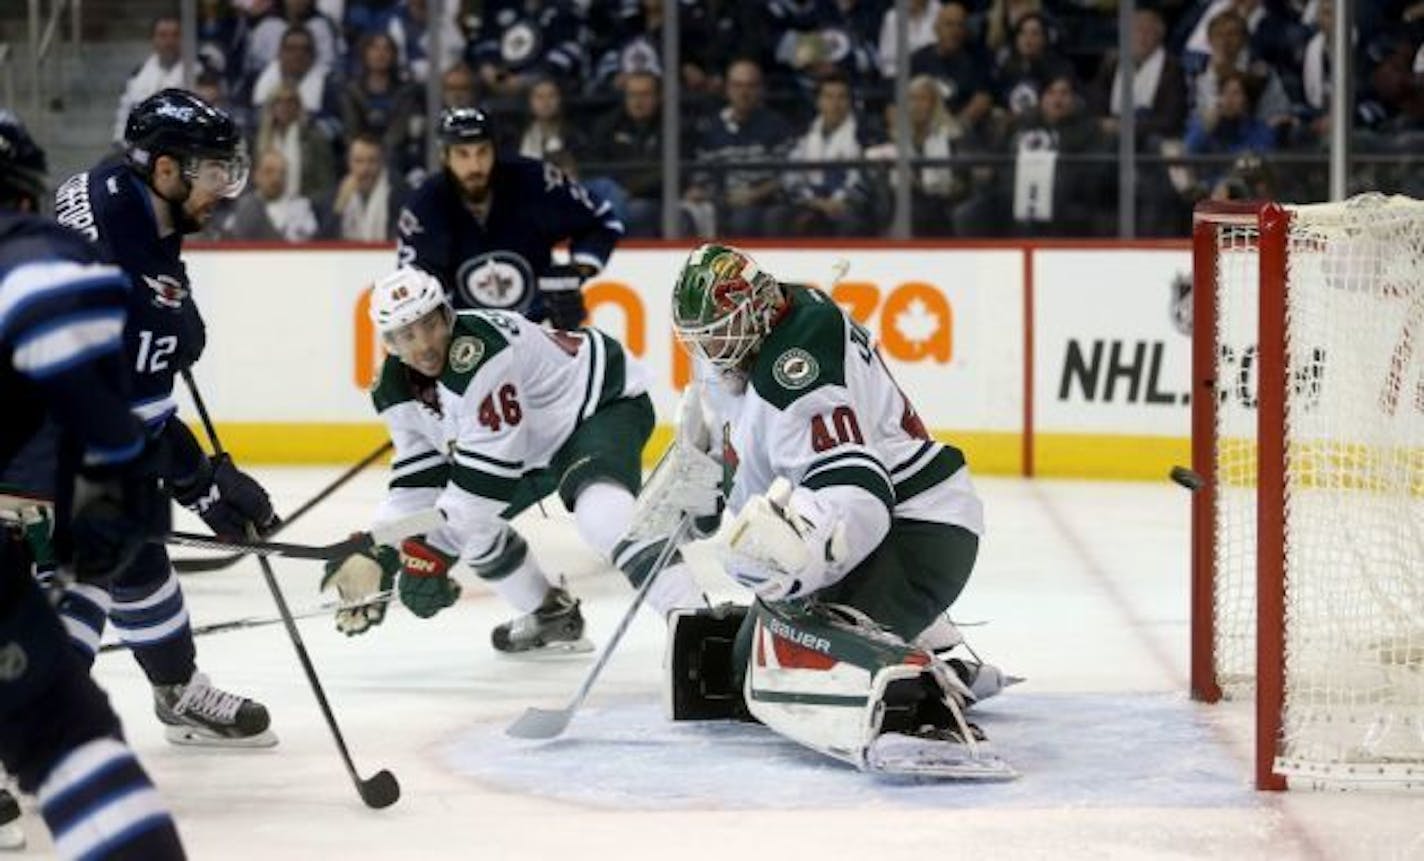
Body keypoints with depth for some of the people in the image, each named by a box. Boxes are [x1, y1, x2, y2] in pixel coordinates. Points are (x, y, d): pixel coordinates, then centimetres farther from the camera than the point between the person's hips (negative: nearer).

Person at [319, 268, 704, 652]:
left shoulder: (479, 354, -35)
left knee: (601, 514, -35)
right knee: (463, 521, 11)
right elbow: (416, 478, 2)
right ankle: (551, 616, 30)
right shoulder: (395, 389, -7)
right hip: (539, 444, 10)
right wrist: (379, 556, -7)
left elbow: (487, 467, -34)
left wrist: (432, 552, -31)